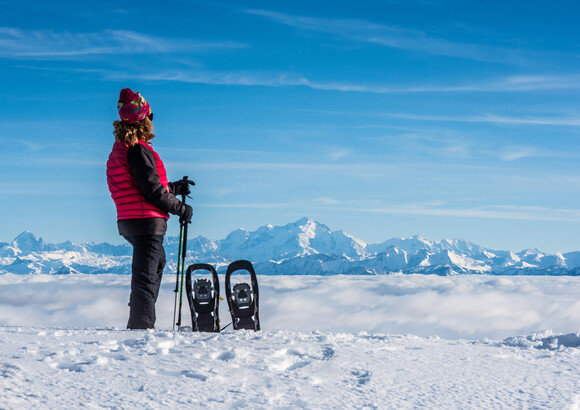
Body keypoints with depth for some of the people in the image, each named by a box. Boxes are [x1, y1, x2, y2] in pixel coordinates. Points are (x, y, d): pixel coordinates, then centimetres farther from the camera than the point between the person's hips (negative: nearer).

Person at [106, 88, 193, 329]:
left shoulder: (119, 149, 14)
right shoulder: (138, 150, -17)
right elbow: (152, 191, -19)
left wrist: (175, 188, 24)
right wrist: (181, 209, -8)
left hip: (129, 221, 10)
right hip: (147, 221, -10)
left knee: (158, 261, 25)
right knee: (145, 276, -6)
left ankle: (141, 321, 29)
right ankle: (140, 327, -4)